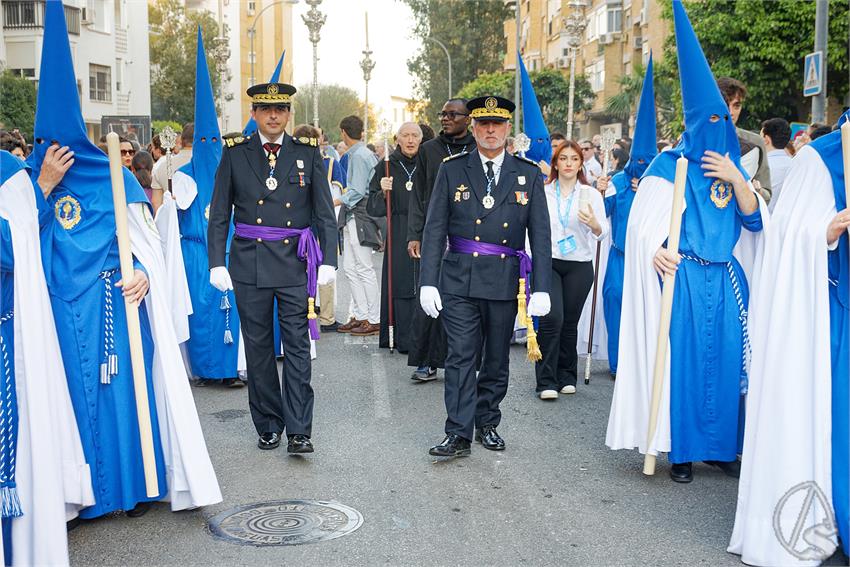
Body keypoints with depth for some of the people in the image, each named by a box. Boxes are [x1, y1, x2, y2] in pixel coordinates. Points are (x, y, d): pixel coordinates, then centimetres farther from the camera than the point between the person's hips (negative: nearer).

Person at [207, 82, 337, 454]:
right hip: (249, 265, 1)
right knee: (258, 347, 8)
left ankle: (298, 430, 2)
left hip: (295, 262, -1)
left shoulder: (308, 153, 5)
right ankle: (268, 426, 19)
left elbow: (324, 212, 5)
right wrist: (217, 263, -2)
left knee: (298, 346, -2)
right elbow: (219, 214, 5)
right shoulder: (235, 155, 5)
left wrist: (328, 261, -3)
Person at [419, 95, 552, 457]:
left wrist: (541, 288, -4)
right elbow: (434, 230, 1)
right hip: (459, 280, -1)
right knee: (461, 357, -4)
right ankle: (459, 434, 0)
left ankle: (487, 423, 27)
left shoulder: (528, 175, 5)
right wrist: (428, 281, -7)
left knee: (497, 359, 12)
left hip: (506, 283, 2)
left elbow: (540, 235, 3)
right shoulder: (452, 170, 3)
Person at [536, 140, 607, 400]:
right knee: (552, 317, -14)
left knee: (570, 321, 7)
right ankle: (546, 381, -8)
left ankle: (566, 376, 23)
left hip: (579, 265, 1)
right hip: (548, 262, -1)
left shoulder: (591, 194, 3)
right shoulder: (542, 192, 5)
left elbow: (603, 232, -4)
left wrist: (594, 225, -25)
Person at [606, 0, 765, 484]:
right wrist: (656, 250, -26)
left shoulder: (732, 167, 14)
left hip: (725, 279, 5)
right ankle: (682, 450, 6)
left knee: (726, 357, 5)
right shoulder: (671, 164, 0)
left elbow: (757, 220, 6)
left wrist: (737, 181, -8)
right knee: (683, 356, -3)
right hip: (683, 276, -5)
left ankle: (721, 444, 17)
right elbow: (645, 219, -8)